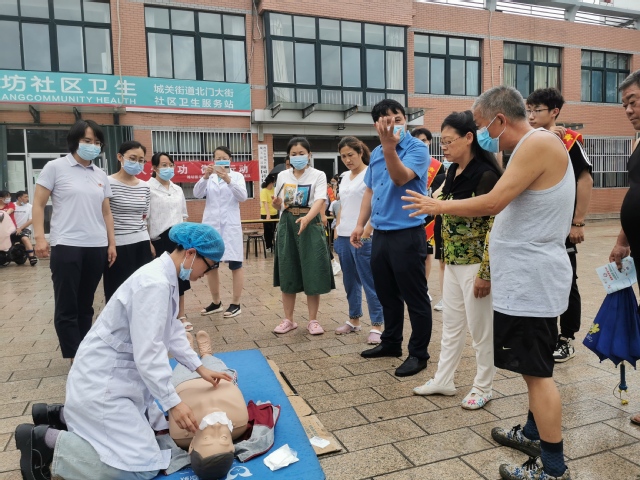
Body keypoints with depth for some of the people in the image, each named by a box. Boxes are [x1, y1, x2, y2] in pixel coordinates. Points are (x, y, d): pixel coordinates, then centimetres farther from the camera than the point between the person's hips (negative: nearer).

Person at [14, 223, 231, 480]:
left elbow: (172, 332, 12)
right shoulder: (154, 284, -27)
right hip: (101, 379, -10)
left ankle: (68, 416, 23)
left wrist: (199, 367, 7)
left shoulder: (166, 277, 4)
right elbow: (148, 354, -27)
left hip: (121, 373, 10)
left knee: (154, 427, 19)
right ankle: (45, 439, 0)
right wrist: (173, 402, -20)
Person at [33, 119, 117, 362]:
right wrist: (40, 237, -10)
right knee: (67, 306, 0)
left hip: (96, 247, 4)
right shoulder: (55, 168, 0)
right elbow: (38, 205, -1)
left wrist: (111, 243, 10)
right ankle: (75, 357, 8)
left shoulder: (101, 175, 12)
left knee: (86, 305, 12)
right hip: (66, 246, -4)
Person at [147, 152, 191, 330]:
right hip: (159, 239, -5)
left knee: (179, 276, 8)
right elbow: (144, 217, -11)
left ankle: (181, 316, 18)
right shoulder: (148, 188, -8)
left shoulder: (177, 189, 12)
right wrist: (148, 242, -15)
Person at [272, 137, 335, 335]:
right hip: (287, 225, 3)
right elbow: (280, 205, 15)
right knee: (287, 274, 6)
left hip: (311, 225, -3)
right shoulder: (282, 176, 8)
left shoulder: (318, 175, -3)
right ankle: (288, 320, 18)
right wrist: (276, 204, -10)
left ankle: (313, 321, 12)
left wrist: (306, 218, -37)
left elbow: (319, 201, -18)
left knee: (312, 274, -2)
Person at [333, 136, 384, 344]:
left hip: (363, 237, -7)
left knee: (369, 282, -3)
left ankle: (376, 326, 4)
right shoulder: (344, 178, 16)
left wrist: (365, 233, -17)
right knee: (350, 281, 14)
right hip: (344, 237, 7)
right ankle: (354, 320, 26)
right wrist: (337, 231, 12)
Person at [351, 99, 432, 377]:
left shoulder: (416, 148, -7)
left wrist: (389, 147, -34)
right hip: (380, 234, 7)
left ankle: (418, 354, 14)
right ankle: (391, 343, 34)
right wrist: (360, 225, 13)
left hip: (408, 234, -7)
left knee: (415, 297, 2)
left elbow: (400, 178, -24)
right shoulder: (375, 154, 13)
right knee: (387, 295, 18)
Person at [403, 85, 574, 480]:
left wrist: (439, 206, -12)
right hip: (530, 277, 11)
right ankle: (534, 434, 37)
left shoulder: (539, 142, -17)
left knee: (537, 371, -2)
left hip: (530, 279, -11)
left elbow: (493, 202, -23)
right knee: (535, 367, 21)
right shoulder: (534, 146, 16)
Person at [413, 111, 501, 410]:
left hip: (476, 264, -8)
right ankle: (443, 381, 31)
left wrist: (485, 273, -19)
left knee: (480, 328, 7)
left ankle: (483, 388, 24)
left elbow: (495, 228, -18)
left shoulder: (485, 174, -16)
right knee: (450, 325, 17)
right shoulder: (453, 172, 9)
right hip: (453, 263, 8)